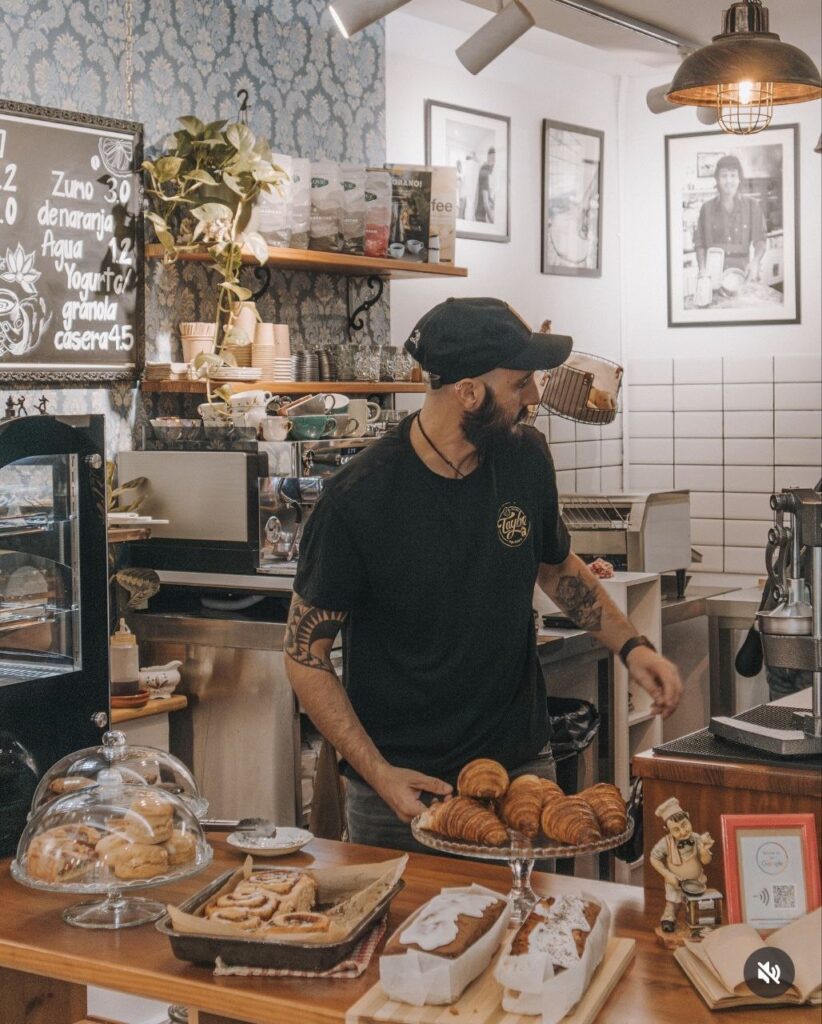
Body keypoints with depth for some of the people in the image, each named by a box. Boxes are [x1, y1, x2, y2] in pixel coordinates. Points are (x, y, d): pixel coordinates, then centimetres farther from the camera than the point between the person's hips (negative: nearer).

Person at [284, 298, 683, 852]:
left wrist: (631, 645, 5)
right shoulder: (358, 499, -18)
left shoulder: (526, 458, -3)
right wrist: (379, 774, -18)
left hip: (522, 765, 4)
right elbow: (305, 654, -10)